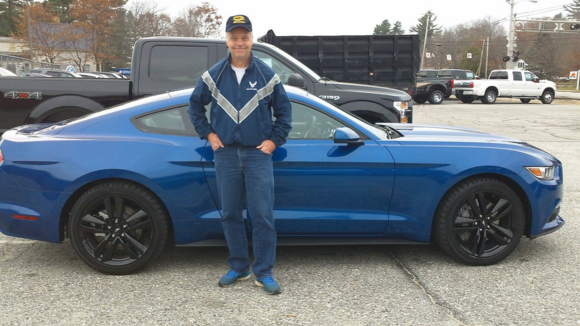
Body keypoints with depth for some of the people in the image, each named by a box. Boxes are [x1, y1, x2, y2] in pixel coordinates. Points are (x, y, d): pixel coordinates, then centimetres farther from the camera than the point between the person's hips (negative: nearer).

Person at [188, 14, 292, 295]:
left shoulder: (266, 75, 1)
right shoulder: (213, 75, 5)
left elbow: (284, 111, 8)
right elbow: (195, 106, 15)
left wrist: (274, 140, 1)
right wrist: (208, 134, 6)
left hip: (258, 155, -2)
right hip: (226, 154, 2)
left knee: (262, 215, -3)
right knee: (230, 214, 8)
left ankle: (264, 272, 8)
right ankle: (238, 268, 22)